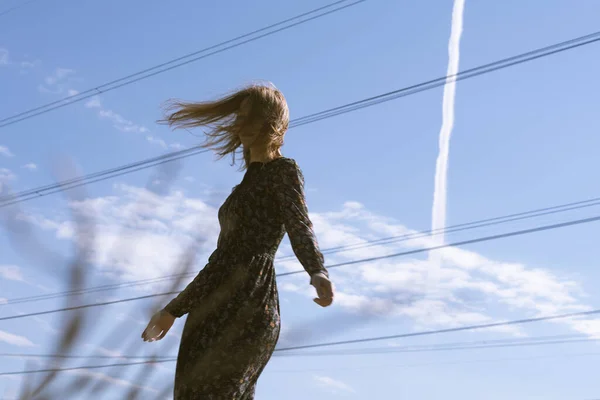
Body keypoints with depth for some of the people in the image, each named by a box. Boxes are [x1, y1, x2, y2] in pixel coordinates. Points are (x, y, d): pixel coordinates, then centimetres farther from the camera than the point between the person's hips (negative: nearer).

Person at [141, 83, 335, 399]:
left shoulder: (284, 171, 1)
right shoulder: (249, 183, 27)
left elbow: (301, 228, -19)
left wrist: (319, 273, -40)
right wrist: (173, 310, 29)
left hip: (245, 314, -9)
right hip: (212, 317, 9)